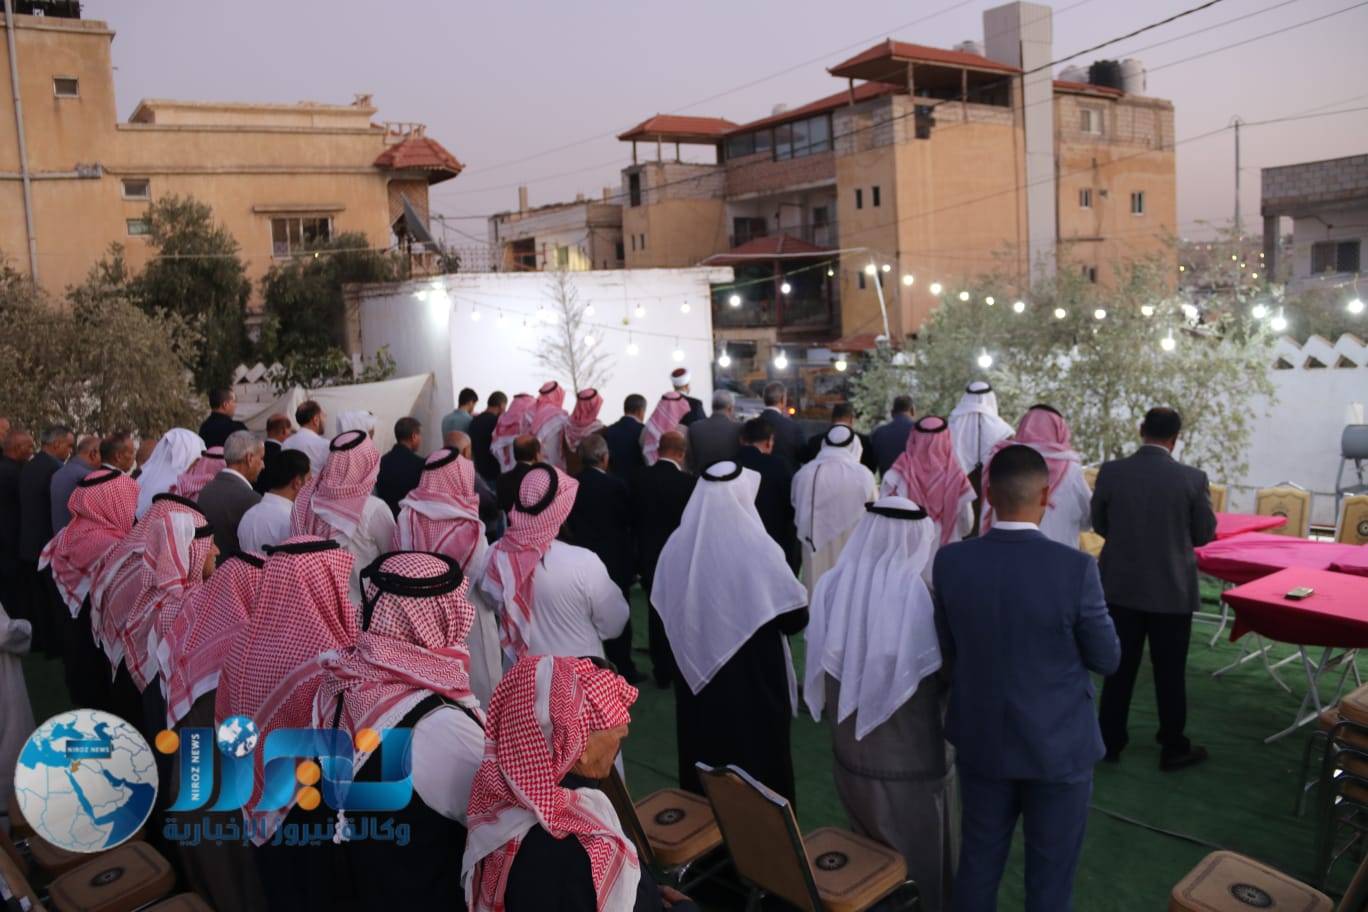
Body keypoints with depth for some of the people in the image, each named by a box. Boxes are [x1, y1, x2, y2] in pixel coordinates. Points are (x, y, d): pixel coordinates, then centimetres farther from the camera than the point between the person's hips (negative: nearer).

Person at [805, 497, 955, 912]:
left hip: (851, 754, 5)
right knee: (923, 863, 15)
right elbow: (944, 671, -12)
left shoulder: (832, 586, -8)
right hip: (913, 762, -5)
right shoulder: (917, 595, -24)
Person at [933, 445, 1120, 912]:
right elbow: (1107, 659, -8)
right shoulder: (1075, 568, -21)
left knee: (978, 862, 20)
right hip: (1058, 745, -3)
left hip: (980, 740, 3)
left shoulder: (950, 561, -12)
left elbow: (949, 652, 0)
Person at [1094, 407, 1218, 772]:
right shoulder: (1192, 478, -13)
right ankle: (1173, 748, 24)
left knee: (1119, 667, 13)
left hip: (1121, 586, 2)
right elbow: (1204, 534, -2)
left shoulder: (1110, 472, -10)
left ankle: (1110, 742, 23)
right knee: (1170, 672, 12)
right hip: (1172, 589, -1)